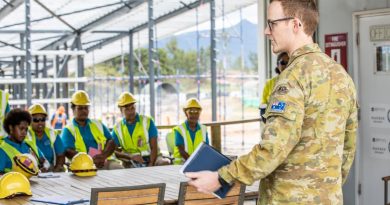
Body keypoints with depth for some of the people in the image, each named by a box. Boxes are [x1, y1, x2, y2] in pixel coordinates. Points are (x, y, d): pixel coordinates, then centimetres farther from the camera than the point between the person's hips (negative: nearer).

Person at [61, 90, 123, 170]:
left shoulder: (98, 125, 22)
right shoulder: (68, 130, 9)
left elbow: (111, 142, 11)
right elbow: (68, 152, -7)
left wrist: (104, 155, -13)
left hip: (105, 161, 3)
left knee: (119, 168, -26)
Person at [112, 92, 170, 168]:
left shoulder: (147, 121, 3)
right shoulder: (117, 128, 8)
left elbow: (154, 147, -3)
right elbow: (114, 151, 1)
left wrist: (150, 165, -20)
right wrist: (131, 156, -18)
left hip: (150, 158, 0)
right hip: (131, 162, 0)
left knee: (165, 163, -31)